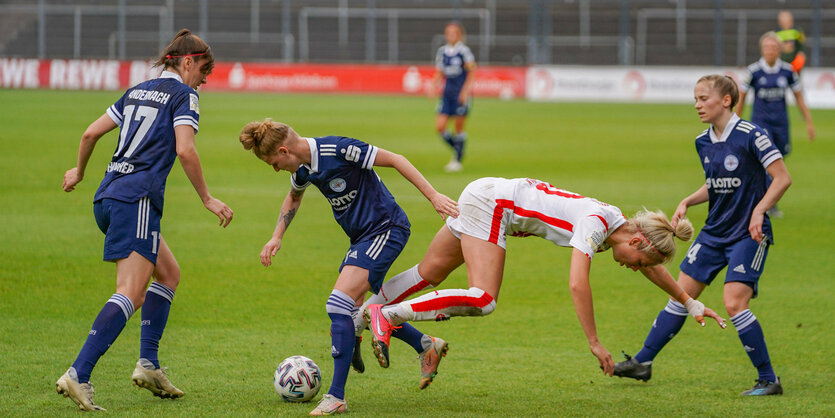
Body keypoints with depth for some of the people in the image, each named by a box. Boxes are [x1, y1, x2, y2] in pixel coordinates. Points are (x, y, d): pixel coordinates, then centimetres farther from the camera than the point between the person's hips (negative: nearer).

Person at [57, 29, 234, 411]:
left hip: (108, 196, 9)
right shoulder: (183, 94, 0)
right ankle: (78, 376, -30)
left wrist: (78, 172, 36)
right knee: (131, 293, -16)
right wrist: (207, 199, -5)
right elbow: (184, 150, -13)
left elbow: (91, 133, 19)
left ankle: (148, 364, 13)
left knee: (169, 272, 21)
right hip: (136, 199, -9)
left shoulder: (137, 91, 21)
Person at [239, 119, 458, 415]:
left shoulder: (337, 149, -23)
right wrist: (277, 237, 18)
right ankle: (427, 346, 33)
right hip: (362, 237, 10)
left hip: (385, 229, -10)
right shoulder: (303, 168, 3)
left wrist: (433, 196, -23)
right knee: (354, 309, 17)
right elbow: (294, 196, 27)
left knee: (339, 305, -18)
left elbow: (395, 160, -20)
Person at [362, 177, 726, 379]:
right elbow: (577, 284, -33)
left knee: (428, 275, 12)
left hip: (485, 196, 9)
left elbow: (652, 268, 21)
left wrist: (690, 303, 28)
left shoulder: (618, 226, 3)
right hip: (489, 202, -9)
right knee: (483, 299, -19)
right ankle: (385, 315, -16)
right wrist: (594, 344, -29)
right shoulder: (595, 224, -23)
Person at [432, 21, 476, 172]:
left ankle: (457, 160, 9)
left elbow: (471, 72, -7)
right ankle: (457, 150, 18)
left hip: (461, 93, -5)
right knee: (440, 126, -4)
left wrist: (465, 91, -16)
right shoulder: (442, 52, 9)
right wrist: (435, 85, -2)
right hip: (447, 93, 5)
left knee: (459, 128, -1)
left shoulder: (464, 51, -6)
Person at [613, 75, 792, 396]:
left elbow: (782, 178, -16)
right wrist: (687, 203, 4)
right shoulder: (703, 142, 7)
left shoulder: (750, 135, -16)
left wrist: (759, 211, -25)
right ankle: (643, 362, 19)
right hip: (715, 231, 7)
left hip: (748, 234, -7)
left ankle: (768, 380, -8)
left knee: (734, 301, -18)